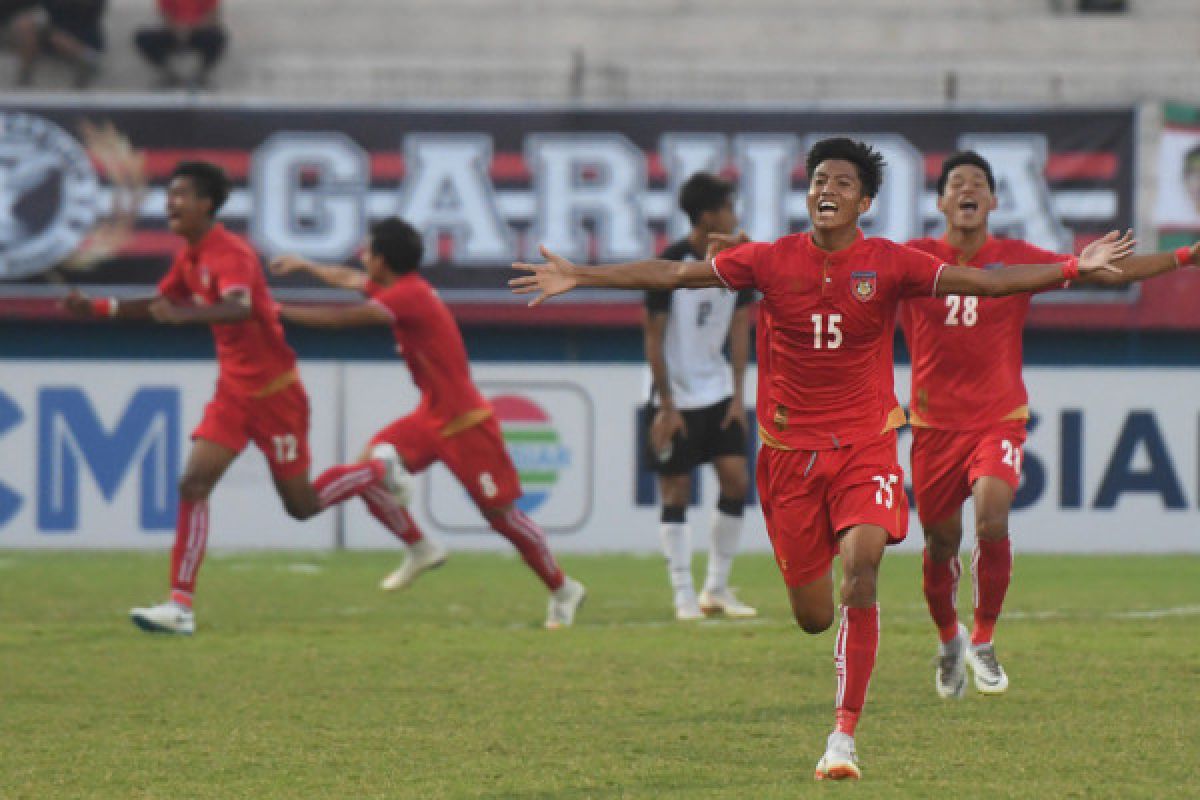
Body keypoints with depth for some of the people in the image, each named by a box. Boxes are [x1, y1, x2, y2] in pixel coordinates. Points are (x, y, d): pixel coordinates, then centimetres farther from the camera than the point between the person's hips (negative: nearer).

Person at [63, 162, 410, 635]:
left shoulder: (230, 254, -21)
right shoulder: (190, 257, 6)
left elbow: (239, 307, -41)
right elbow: (162, 304, 23)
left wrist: (184, 315, -57)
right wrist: (98, 309, 12)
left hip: (274, 392, -7)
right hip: (233, 392, 7)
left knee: (301, 505, 5)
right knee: (193, 485, -9)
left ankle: (378, 471, 32)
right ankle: (180, 606, -12)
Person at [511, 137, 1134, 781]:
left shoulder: (889, 265, -3)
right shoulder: (771, 261, 0)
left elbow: (985, 282, -7)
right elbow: (671, 274, 3)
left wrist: (1074, 268, -17)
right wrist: (577, 277, 0)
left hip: (865, 444, -1)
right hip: (790, 451, 1)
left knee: (862, 561, -25)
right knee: (812, 617, 2)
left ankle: (844, 734, -21)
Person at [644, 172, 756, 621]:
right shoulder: (670, 265, -16)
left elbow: (740, 327, 6)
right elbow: (654, 338, -12)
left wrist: (737, 394, 1)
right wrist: (666, 406, -13)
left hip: (718, 390, 5)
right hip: (677, 394, -5)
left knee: (736, 481, -3)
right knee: (676, 492, -2)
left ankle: (717, 588, 8)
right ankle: (684, 596, 4)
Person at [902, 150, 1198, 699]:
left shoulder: (1016, 259, 0)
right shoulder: (914, 260, -1)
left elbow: (1105, 271, 1)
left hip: (999, 417, -1)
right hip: (934, 422, 1)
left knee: (992, 515, -24)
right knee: (940, 544, 7)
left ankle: (983, 641, -4)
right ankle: (949, 642, 37)